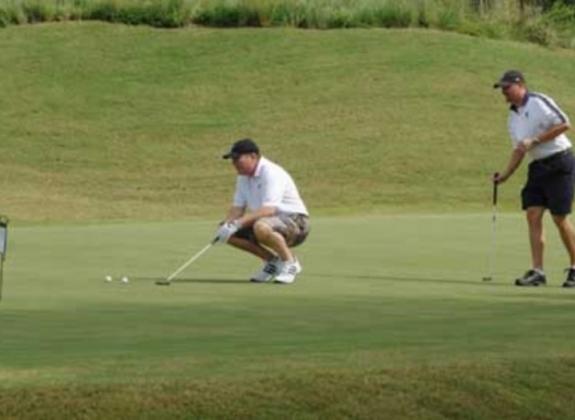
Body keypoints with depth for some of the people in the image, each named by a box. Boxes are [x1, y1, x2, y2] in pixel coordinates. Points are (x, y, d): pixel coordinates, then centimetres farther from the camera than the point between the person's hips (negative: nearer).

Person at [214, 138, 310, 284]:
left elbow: (269, 210, -31)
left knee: (261, 227, -39)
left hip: (295, 222, -9)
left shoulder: (271, 173, -21)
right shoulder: (243, 177, 8)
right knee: (231, 235, -7)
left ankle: (290, 263, -16)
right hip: (271, 222, 9)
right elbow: (237, 207, 9)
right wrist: (226, 225, -13)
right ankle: (272, 261, 8)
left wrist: (238, 223, -36)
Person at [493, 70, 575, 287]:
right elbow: (518, 150, 20)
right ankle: (537, 271, -5)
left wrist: (534, 141, -17)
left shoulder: (539, 102, -9)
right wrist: (506, 175, 8)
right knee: (533, 215, -4)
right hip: (537, 167, 8)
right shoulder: (513, 118, 15)